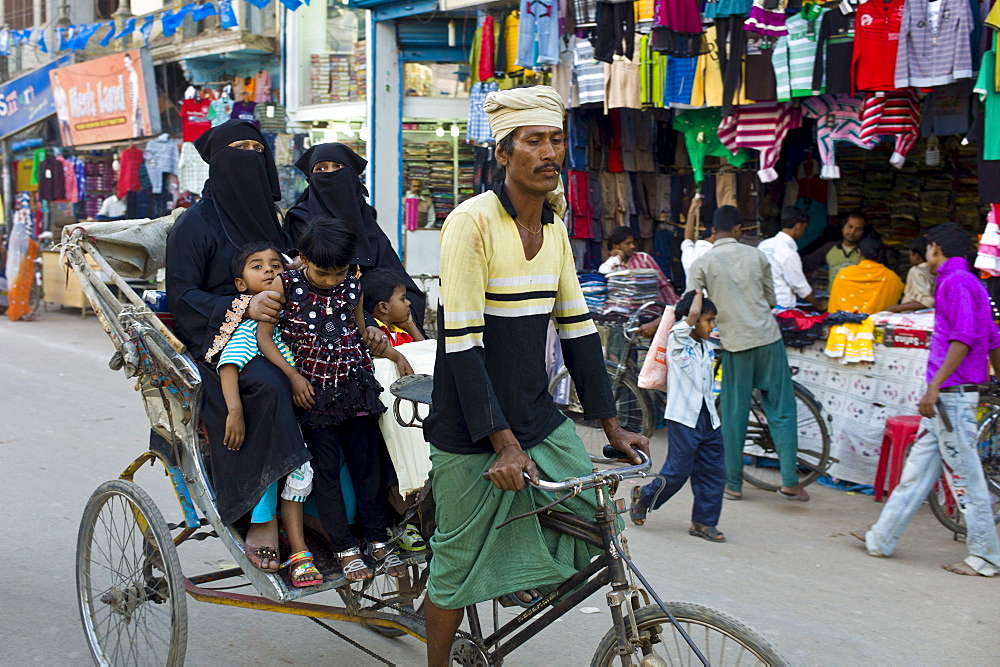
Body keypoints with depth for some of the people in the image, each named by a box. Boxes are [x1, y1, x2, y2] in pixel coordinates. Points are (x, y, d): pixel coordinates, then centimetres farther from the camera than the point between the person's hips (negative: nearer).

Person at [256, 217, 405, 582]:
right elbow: (264, 336, -6)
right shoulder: (286, 285, -6)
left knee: (367, 463, 6)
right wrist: (293, 376, -12)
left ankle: (378, 541, 17)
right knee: (326, 469, 1)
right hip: (314, 391, -2)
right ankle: (344, 548, 10)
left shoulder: (353, 285, 3)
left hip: (355, 385, 2)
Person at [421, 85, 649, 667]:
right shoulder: (473, 221, -16)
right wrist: (504, 443, -22)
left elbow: (577, 328, 10)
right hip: (473, 428, -6)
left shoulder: (555, 229, 6)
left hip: (539, 417, 6)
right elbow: (462, 343, -20)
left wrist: (613, 425, 8)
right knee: (459, 567, 3)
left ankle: (518, 572, 29)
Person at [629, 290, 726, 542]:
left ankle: (703, 522, 15)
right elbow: (692, 313, -23)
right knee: (677, 472, -2)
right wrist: (698, 292, -5)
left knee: (714, 471, 5)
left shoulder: (708, 347, 13)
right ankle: (643, 496, 22)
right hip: (683, 418, -7)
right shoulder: (678, 342, -7)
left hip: (708, 419, 7)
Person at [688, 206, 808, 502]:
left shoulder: (702, 264, -3)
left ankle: (733, 483, 13)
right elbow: (771, 299, 12)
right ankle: (790, 482, 4)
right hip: (768, 338, 1)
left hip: (735, 342, -1)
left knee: (734, 414, 7)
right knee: (781, 410, 6)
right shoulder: (757, 256, 4)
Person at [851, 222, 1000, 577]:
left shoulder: (955, 282, -12)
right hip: (947, 396, 10)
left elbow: (963, 338, -23)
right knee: (917, 469, 12)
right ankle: (882, 538, 19)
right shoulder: (967, 282, 18)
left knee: (964, 476, -3)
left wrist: (935, 386, -25)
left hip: (952, 394, -10)